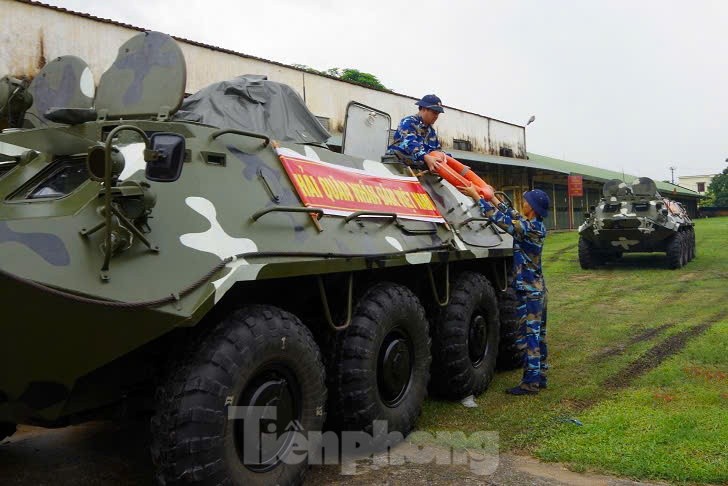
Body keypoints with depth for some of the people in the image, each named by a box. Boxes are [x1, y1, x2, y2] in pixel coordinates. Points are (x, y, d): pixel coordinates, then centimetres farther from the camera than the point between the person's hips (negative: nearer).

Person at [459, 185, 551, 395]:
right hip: (537, 287, 9)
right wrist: (493, 198, 25)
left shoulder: (528, 228, -20)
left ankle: (530, 382, -1)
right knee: (537, 334, 13)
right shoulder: (536, 225, 6)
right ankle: (539, 377, 22)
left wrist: (476, 196, -14)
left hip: (528, 290, -9)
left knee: (528, 335, -5)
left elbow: (500, 219, -21)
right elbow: (513, 215, 19)